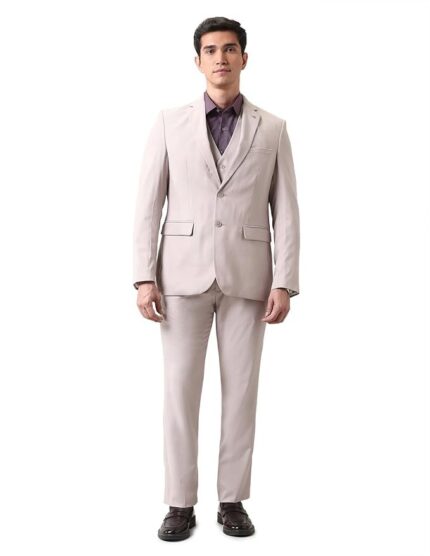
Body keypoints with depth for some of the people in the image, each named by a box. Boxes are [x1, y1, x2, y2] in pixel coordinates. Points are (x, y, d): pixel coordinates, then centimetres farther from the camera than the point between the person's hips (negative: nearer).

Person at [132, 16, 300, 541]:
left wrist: (284, 284, -7)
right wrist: (144, 278, -8)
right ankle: (181, 504, 12)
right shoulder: (169, 122, 5)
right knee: (180, 389, -1)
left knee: (241, 390, 3)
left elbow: (285, 212, 2)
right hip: (184, 274, 0)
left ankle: (232, 500, 16)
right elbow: (148, 204, 1)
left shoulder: (272, 129, 6)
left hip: (247, 276, 1)